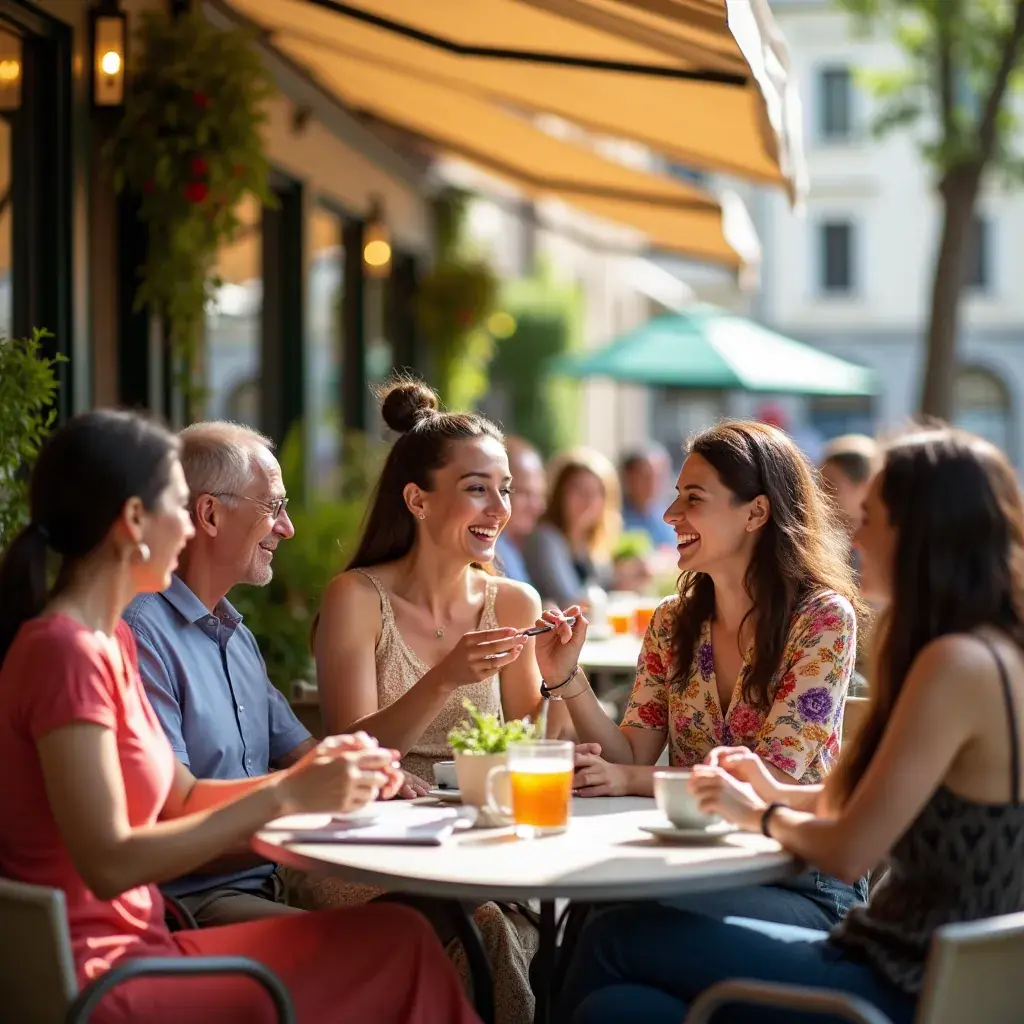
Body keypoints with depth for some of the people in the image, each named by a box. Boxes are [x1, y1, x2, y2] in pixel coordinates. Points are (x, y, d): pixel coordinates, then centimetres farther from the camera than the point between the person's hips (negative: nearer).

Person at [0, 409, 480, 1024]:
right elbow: (109, 863, -22)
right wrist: (285, 799, -18)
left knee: (398, 939, -5)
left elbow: (181, 796, 17)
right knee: (398, 951, -14)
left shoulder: (110, 640, 12)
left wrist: (309, 778, 2)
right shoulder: (65, 651, -17)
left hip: (132, 945, 9)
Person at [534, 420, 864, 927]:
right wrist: (568, 680, -11)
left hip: (804, 888, -4)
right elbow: (631, 756, 5)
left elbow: (773, 776, -16)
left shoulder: (822, 618, -9)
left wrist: (629, 780, -24)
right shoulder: (672, 624, 9)